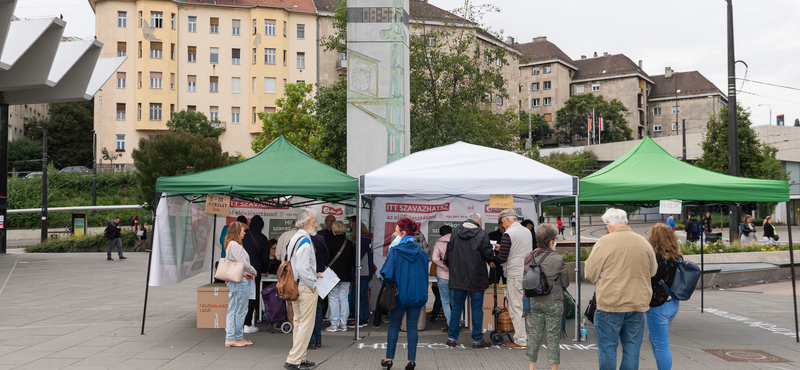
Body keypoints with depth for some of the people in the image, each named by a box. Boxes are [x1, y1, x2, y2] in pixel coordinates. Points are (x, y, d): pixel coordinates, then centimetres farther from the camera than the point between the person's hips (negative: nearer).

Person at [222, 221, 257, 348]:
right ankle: (238, 337, 8)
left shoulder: (230, 245, 16)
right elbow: (243, 263, -19)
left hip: (233, 281, 10)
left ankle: (230, 338, 13)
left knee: (232, 311, 10)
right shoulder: (235, 245, -15)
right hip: (241, 280, -10)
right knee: (240, 311, 0)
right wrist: (254, 272, -3)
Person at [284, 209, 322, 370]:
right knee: (306, 324, -4)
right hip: (305, 287, -10)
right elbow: (302, 268, -25)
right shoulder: (305, 240, -17)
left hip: (294, 286, 10)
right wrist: (313, 284, -14)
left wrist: (313, 274, 18)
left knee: (299, 323, 16)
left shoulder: (294, 238, 14)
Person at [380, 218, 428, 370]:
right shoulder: (421, 252, 2)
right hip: (417, 295, 3)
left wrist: (386, 283, 5)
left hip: (400, 294, -3)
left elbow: (387, 273, -16)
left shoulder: (395, 251, -12)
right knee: (412, 326, 9)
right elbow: (425, 274, 8)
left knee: (394, 325, 12)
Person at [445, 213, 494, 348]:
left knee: (456, 307, 10)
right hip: (476, 277, -3)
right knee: (477, 308, 4)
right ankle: (477, 340, 9)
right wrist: (492, 260, 13)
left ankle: (452, 337, 13)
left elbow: (449, 253, 9)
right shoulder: (481, 234, -9)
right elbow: (488, 254, -9)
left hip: (458, 277, 4)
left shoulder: (455, 233, 4)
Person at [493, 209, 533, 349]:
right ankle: (529, 337, 21)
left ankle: (520, 341, 2)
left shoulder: (508, 234, -13)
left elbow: (502, 258, -16)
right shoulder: (527, 231, 12)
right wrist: (502, 248, 22)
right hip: (528, 273, 8)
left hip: (515, 276, -8)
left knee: (516, 308, -2)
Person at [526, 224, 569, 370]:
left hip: (534, 302, 4)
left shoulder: (529, 257, -3)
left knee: (534, 335, 12)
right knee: (552, 336, 6)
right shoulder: (558, 259, -14)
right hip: (553, 302, -4)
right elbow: (565, 283, -5)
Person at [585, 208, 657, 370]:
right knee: (632, 349, 12)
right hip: (638, 304, 4)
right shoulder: (644, 243, 4)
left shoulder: (604, 242, -10)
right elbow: (653, 271, 16)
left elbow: (590, 274, -6)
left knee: (607, 348, 6)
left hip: (610, 304, -4)